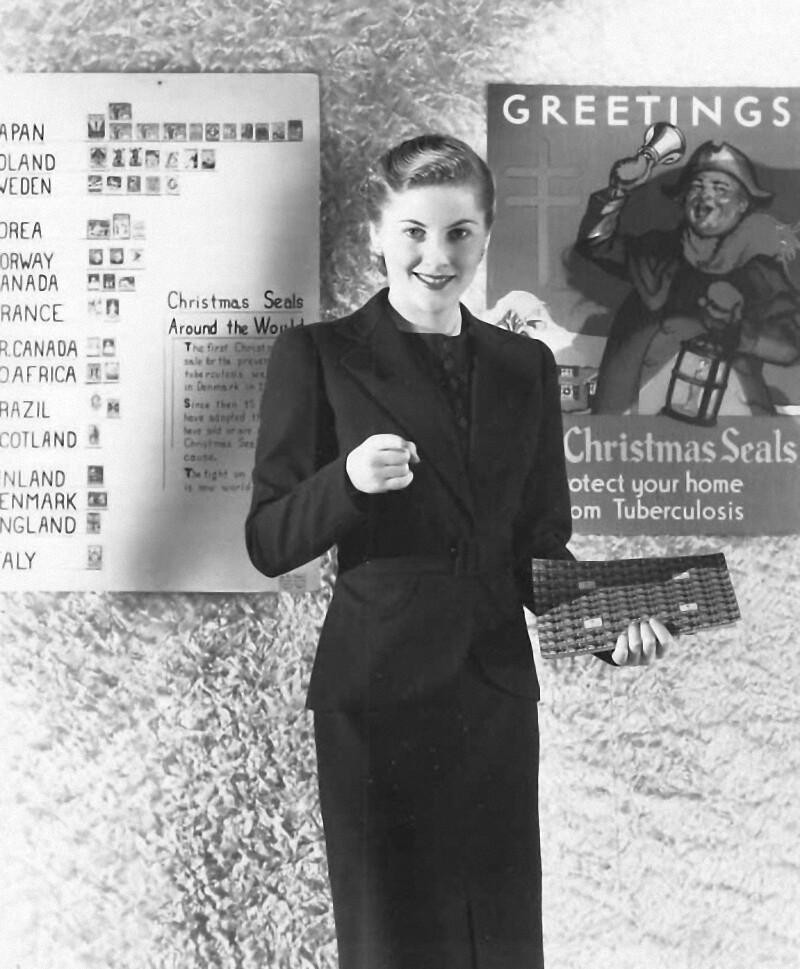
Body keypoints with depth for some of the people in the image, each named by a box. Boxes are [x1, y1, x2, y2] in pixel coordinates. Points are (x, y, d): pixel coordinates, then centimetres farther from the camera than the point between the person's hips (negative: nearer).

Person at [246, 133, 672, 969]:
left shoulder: (526, 366, 9)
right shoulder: (317, 356, -2)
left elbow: (542, 544, 12)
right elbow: (268, 544, -3)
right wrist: (348, 481, -22)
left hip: (497, 695, 4)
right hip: (377, 698, -3)